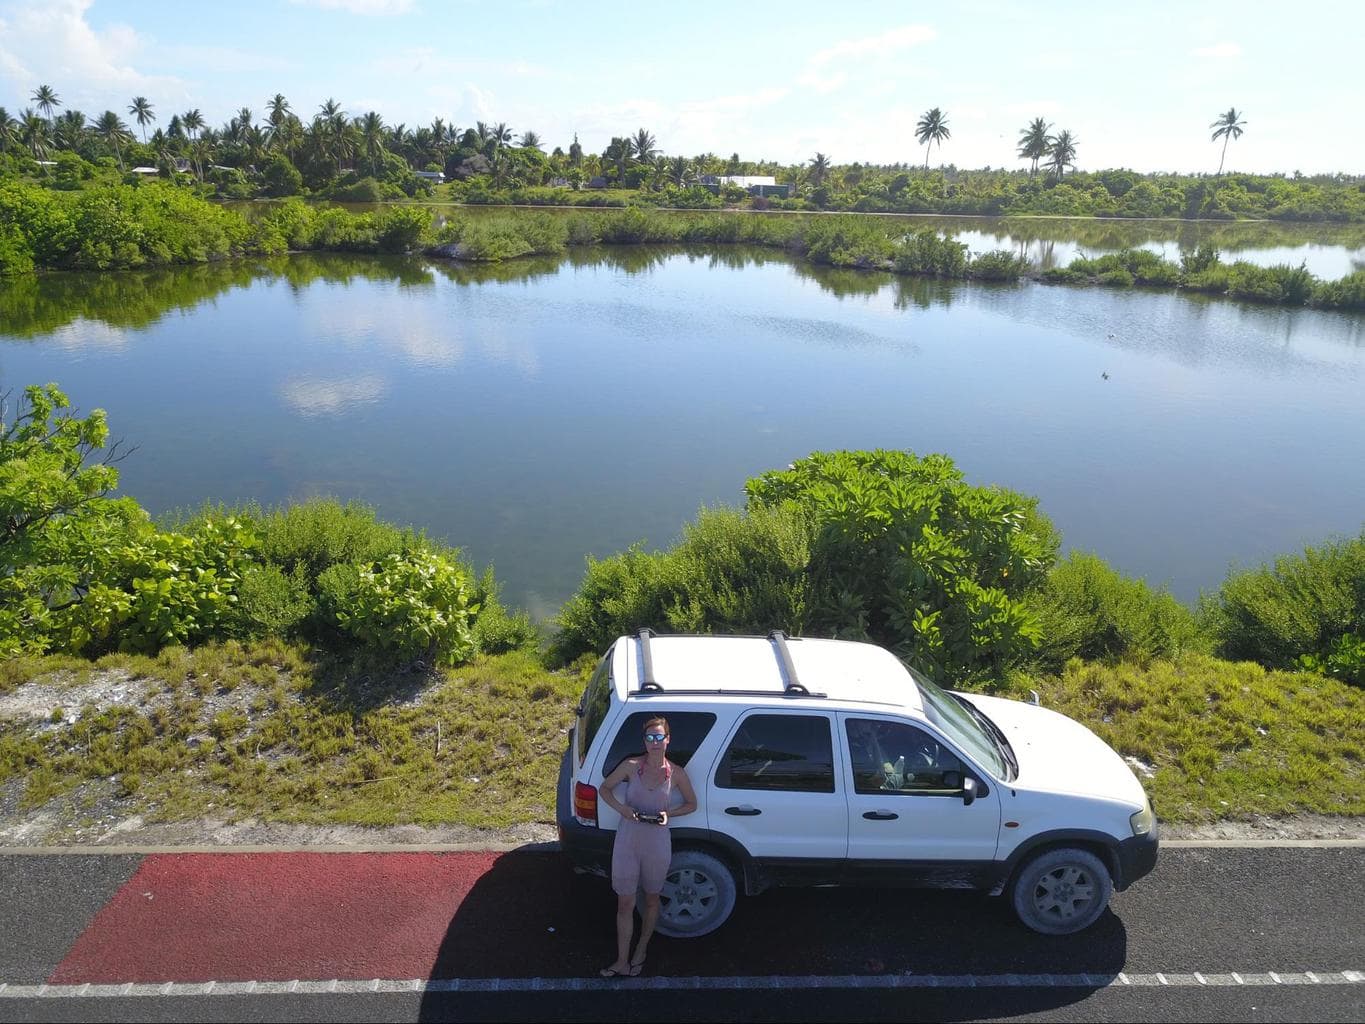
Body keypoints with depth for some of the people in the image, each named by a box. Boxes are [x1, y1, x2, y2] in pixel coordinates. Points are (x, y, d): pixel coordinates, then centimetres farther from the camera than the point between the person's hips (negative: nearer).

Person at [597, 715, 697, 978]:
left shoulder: (676, 773, -9)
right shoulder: (631, 766, -10)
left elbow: (692, 804, 5)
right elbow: (605, 788, 3)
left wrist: (668, 814, -13)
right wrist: (621, 808, -15)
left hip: (657, 845, 1)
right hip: (627, 841, 0)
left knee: (651, 899, 19)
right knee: (625, 904, 7)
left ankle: (641, 949, 43)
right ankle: (622, 962, 22)